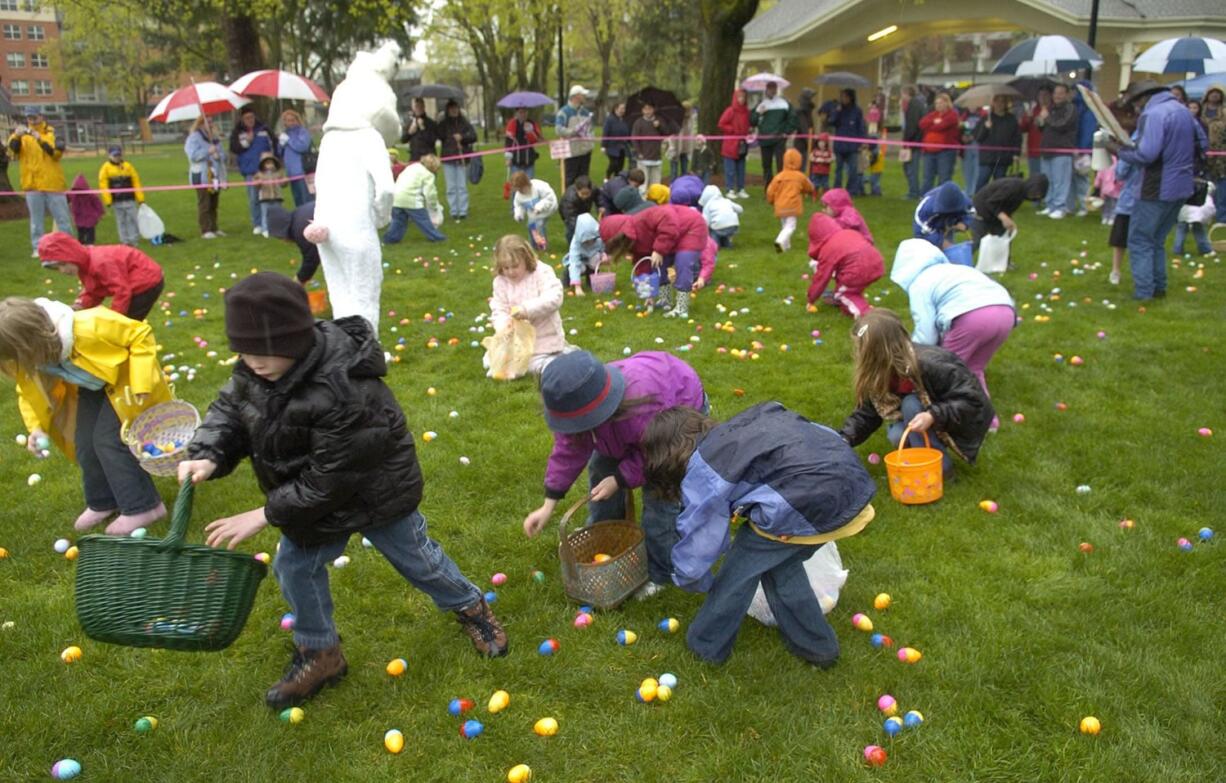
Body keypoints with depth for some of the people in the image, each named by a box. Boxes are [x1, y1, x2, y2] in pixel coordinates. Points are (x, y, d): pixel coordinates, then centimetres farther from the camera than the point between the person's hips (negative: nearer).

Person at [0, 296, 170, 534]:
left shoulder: (87, 327, -42)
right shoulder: (31, 357, -20)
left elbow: (141, 335, -32)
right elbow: (29, 392, -1)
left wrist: (140, 386, -35)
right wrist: (36, 426, -17)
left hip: (122, 379, -6)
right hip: (90, 389, 6)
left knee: (108, 440, -16)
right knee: (84, 444, 1)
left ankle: (142, 506, -5)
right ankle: (103, 502, 24)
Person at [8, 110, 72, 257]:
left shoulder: (52, 133, 5)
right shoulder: (22, 134, 10)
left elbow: (57, 152, -11)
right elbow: (13, 149, -7)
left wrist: (40, 139, -23)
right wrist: (16, 136, -25)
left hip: (53, 183, -1)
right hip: (32, 184, 1)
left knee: (62, 217, 4)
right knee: (36, 219, 2)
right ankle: (37, 248, 3)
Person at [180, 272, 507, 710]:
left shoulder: (345, 392, -42)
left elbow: (331, 480, -33)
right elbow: (229, 408, -2)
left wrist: (267, 515, -25)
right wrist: (208, 456, -22)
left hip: (375, 492, -7)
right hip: (312, 491, 7)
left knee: (417, 560, 14)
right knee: (294, 567, 13)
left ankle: (470, 608, 43)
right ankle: (319, 655, 36)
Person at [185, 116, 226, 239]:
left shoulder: (215, 138, 16)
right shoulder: (194, 138, -4)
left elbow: (223, 156, 15)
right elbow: (193, 155, -16)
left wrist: (219, 156, -8)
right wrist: (208, 151, -19)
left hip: (216, 176, 7)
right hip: (201, 177, -6)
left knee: (214, 204, 9)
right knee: (204, 205, -7)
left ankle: (214, 228, 16)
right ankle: (205, 230, -7)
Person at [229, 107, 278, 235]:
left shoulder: (263, 129, 8)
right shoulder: (237, 133, 6)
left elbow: (274, 143, 11)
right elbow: (233, 148, -1)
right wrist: (246, 142, -12)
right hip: (250, 171, 0)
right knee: (253, 198, -2)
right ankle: (257, 225, 6)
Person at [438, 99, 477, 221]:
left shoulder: (465, 122, 4)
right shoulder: (443, 123, 7)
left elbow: (473, 136, -2)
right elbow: (439, 136, -2)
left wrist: (462, 137, -15)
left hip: (462, 157, -1)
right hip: (448, 158, 1)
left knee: (462, 186, 1)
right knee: (451, 187, 2)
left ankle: (463, 211, 3)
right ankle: (454, 211, 6)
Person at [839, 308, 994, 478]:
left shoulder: (930, 365, -34)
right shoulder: (878, 374, -13)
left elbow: (971, 399, -30)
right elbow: (867, 413, -6)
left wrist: (933, 416, -43)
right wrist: (843, 440, -20)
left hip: (967, 418, -6)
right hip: (935, 422, 6)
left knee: (911, 405, -29)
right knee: (896, 436, -22)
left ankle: (939, 467, -17)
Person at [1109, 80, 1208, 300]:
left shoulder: (1153, 114, -18)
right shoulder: (1182, 110, 12)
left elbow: (1145, 154, -26)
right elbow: (1202, 143, 19)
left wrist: (1119, 150, -12)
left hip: (1157, 189, -9)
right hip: (1181, 186, 9)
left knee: (1140, 240, -1)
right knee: (1157, 239, 19)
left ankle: (1143, 292, -3)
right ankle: (1158, 287, 22)